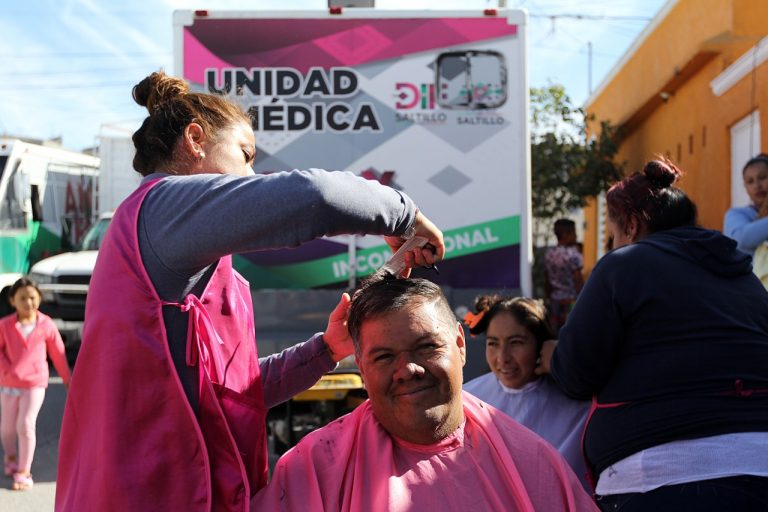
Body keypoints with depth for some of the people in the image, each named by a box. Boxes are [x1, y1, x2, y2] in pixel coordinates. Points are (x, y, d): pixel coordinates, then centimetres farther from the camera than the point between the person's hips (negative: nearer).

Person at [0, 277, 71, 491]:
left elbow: (58, 353, 2)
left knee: (25, 426, -12)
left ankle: (24, 473, -1)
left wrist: (67, 379, 8)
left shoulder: (47, 325, -5)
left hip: (35, 383, -2)